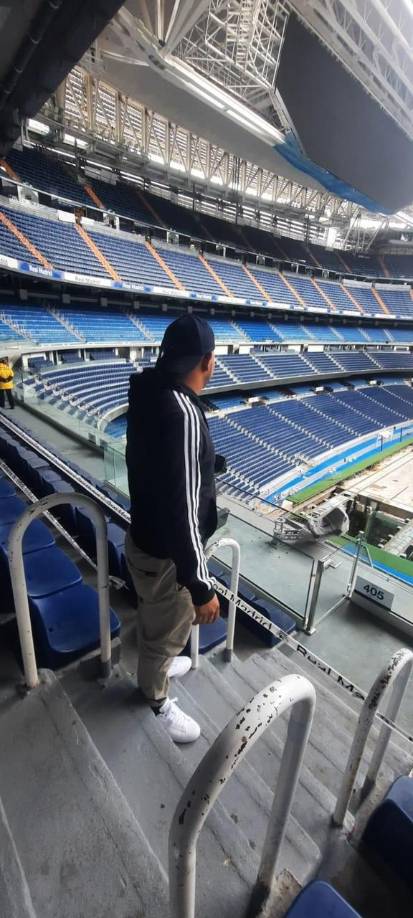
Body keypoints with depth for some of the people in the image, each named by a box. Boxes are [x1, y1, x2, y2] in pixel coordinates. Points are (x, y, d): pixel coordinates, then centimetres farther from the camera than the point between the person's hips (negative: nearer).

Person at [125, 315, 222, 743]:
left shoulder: (150, 393, -3)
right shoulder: (183, 413, -33)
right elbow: (182, 510, -32)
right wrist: (201, 588, -24)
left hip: (146, 535, 9)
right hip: (164, 553, -9)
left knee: (155, 621, 34)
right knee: (167, 631, 21)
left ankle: (158, 665, 64)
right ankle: (158, 700, 51)